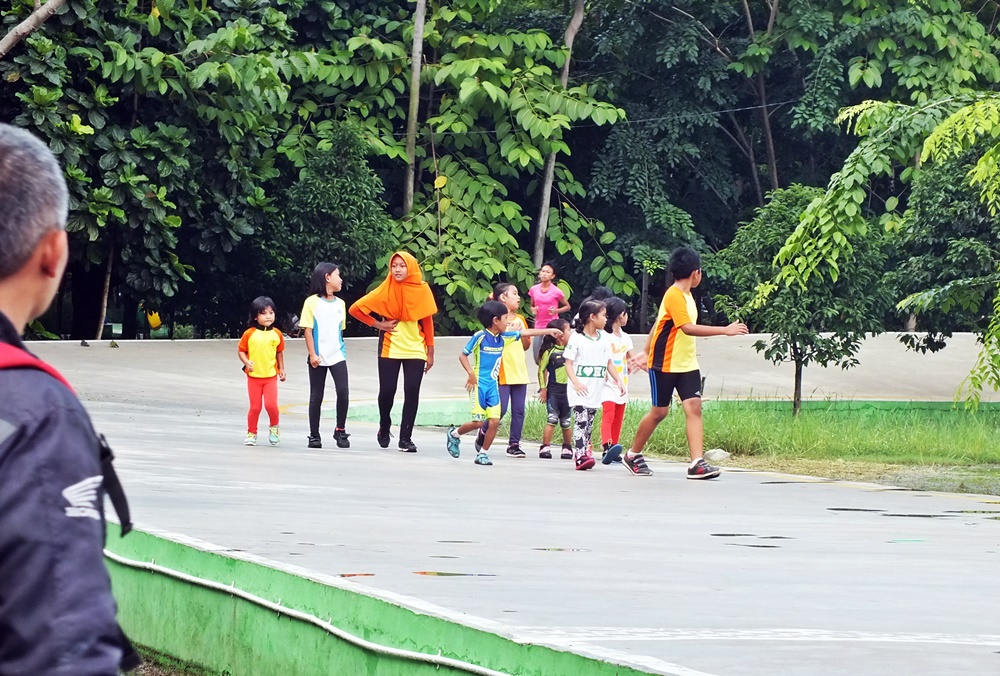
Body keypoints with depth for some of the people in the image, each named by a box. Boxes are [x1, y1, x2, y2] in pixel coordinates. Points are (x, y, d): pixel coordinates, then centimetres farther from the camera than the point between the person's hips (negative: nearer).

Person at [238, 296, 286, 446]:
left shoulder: (276, 334, 0)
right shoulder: (249, 334, -7)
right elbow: (241, 350, 0)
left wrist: (281, 369, 9)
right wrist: (246, 362, -17)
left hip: (270, 376, 1)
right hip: (253, 376, -1)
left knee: (271, 404, -13)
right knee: (255, 407, 3)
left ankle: (274, 427, 14)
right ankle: (251, 433, 20)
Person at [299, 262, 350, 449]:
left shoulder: (340, 303, 11)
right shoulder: (312, 302, -3)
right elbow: (308, 330, -5)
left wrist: (340, 349, 12)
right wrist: (312, 354, -11)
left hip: (337, 355, 3)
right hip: (318, 358, -3)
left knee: (343, 391, -12)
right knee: (316, 396, 3)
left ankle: (340, 430, 2)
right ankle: (314, 435, 11)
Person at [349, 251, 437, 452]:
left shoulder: (422, 290, -2)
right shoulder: (386, 291, -4)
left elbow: (427, 322, 3)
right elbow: (356, 309, -3)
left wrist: (430, 353, 3)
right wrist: (378, 325, -6)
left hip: (415, 350, 1)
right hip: (390, 349, -1)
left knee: (412, 392, -7)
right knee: (387, 391, -2)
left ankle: (405, 438, 2)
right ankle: (384, 429, 25)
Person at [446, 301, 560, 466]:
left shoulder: (504, 337, 7)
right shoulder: (480, 337, -11)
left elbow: (526, 333, 14)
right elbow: (463, 355, -6)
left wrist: (549, 331, 16)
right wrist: (471, 374, -16)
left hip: (493, 385, 6)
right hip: (479, 384, -6)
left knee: (494, 421, -4)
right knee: (479, 422, -6)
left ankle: (482, 453, 9)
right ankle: (454, 433, 20)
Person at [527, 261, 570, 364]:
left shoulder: (556, 291, -8)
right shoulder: (534, 289, 3)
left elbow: (567, 306, 5)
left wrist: (556, 311, -13)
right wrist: (533, 310, -5)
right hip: (539, 326, 4)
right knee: (538, 359, 6)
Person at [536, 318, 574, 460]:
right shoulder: (550, 352, -8)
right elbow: (541, 370, -3)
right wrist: (543, 389, -5)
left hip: (568, 390, 4)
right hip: (553, 390, -4)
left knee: (566, 421, 11)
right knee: (552, 419, -7)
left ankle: (567, 448, 22)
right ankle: (545, 447, -2)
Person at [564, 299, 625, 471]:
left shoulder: (604, 337, 11)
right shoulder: (577, 338, -7)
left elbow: (609, 362, 18)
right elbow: (569, 363, -9)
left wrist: (618, 380, 8)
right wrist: (575, 382, -23)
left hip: (596, 391, 6)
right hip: (580, 391, -6)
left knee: (589, 424, 9)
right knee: (581, 421, -15)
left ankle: (584, 452, 15)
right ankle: (580, 456, -22)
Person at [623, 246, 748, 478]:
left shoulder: (684, 294, 10)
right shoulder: (674, 296, -18)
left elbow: (657, 322, 20)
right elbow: (688, 328, -30)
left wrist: (647, 351, 28)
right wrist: (725, 330, -32)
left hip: (686, 364, 8)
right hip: (664, 364, -8)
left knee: (694, 407, -8)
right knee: (659, 411, 1)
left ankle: (697, 463, -17)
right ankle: (632, 455, 21)